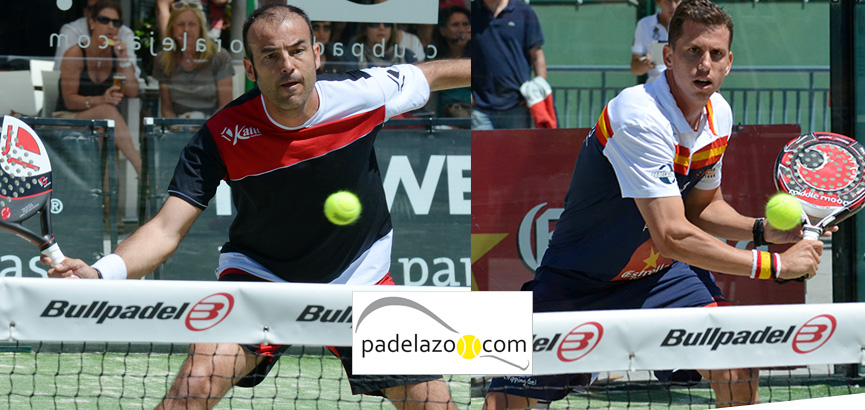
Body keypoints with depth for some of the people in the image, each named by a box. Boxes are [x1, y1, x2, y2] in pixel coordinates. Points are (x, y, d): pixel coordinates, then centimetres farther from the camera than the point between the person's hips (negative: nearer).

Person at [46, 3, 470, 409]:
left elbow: (432, 74, 2)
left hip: (358, 277, 3)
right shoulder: (223, 136, -24)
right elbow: (167, 228, -27)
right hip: (259, 273, -2)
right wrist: (100, 272, -45)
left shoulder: (363, 94, -19)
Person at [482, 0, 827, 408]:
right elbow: (672, 235, -34)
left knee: (737, 372, -13)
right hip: (577, 280, -6)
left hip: (661, 274, 6)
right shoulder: (639, 117, -30)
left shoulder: (718, 115, -3)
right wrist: (774, 266, -28)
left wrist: (764, 230, -5)